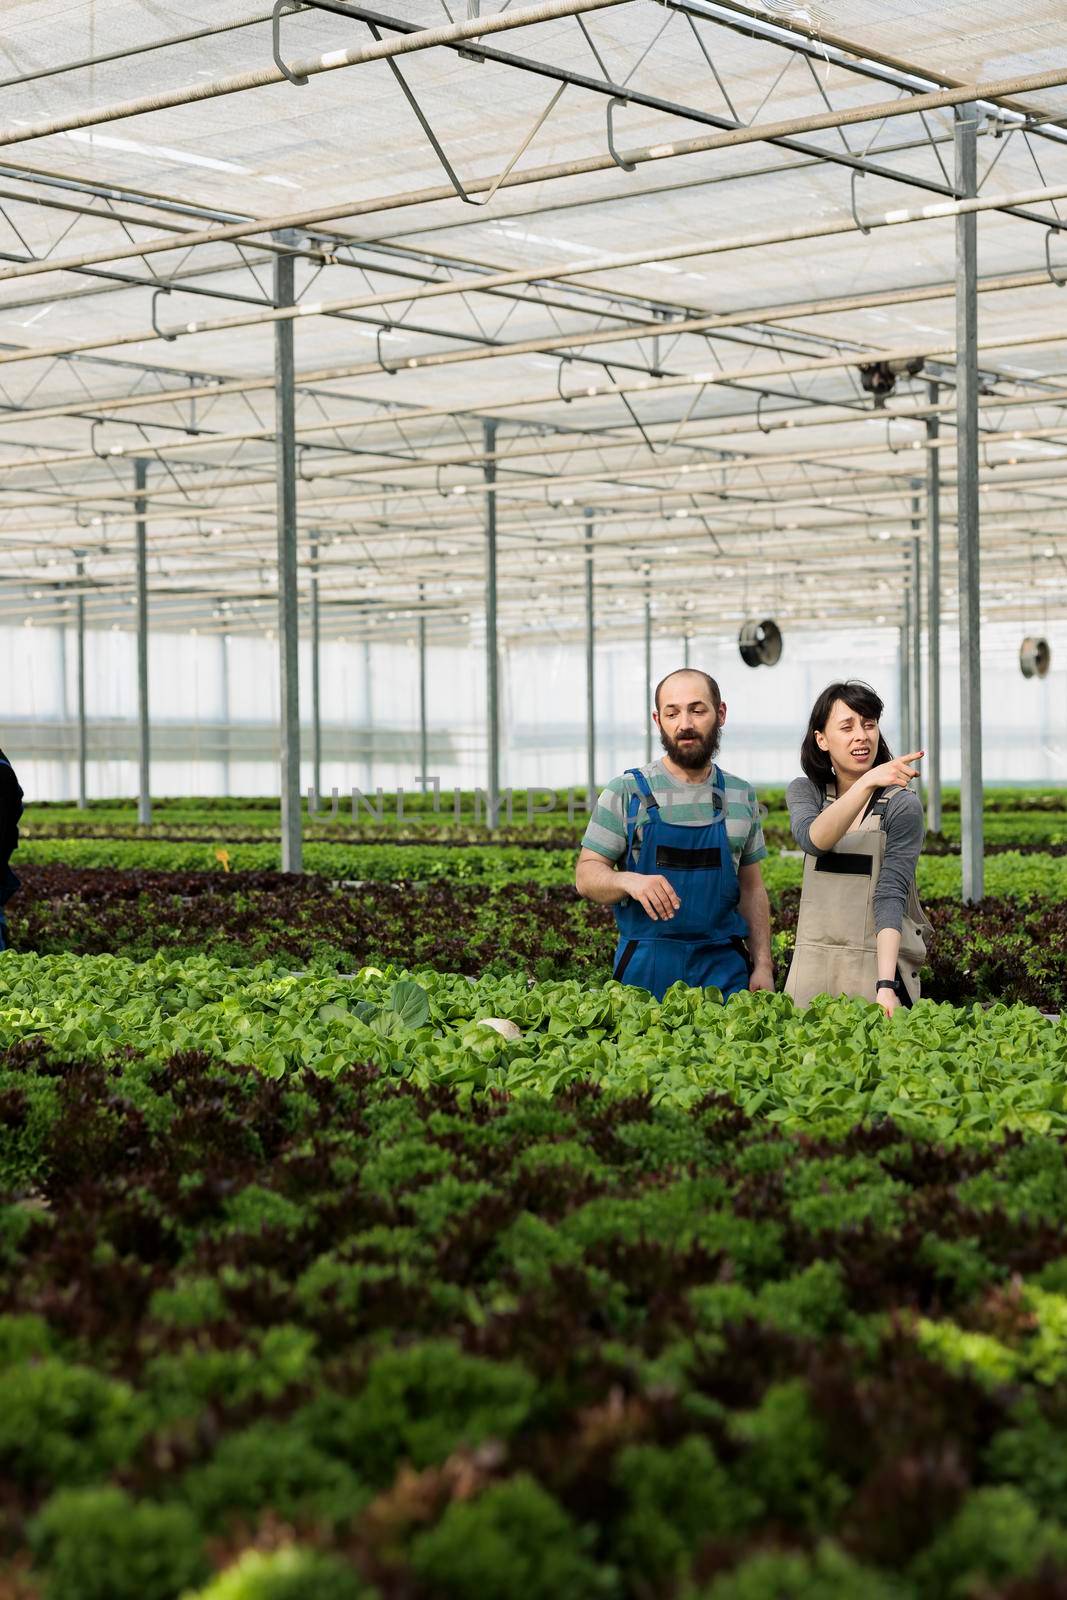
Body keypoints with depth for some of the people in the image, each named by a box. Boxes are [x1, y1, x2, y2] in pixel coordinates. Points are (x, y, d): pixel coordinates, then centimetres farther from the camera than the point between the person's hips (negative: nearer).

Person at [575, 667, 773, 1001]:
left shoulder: (741, 796, 10)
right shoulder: (626, 792, 0)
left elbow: (752, 889, 14)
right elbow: (586, 876, -2)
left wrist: (762, 966, 6)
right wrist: (629, 880, -23)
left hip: (725, 968, 3)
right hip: (647, 968, -2)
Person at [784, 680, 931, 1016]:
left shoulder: (902, 805, -6)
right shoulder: (804, 792, 5)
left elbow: (890, 895, -15)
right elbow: (812, 839, -18)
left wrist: (886, 985, -28)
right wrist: (867, 783, -32)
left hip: (879, 966, -3)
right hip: (812, 969, 3)